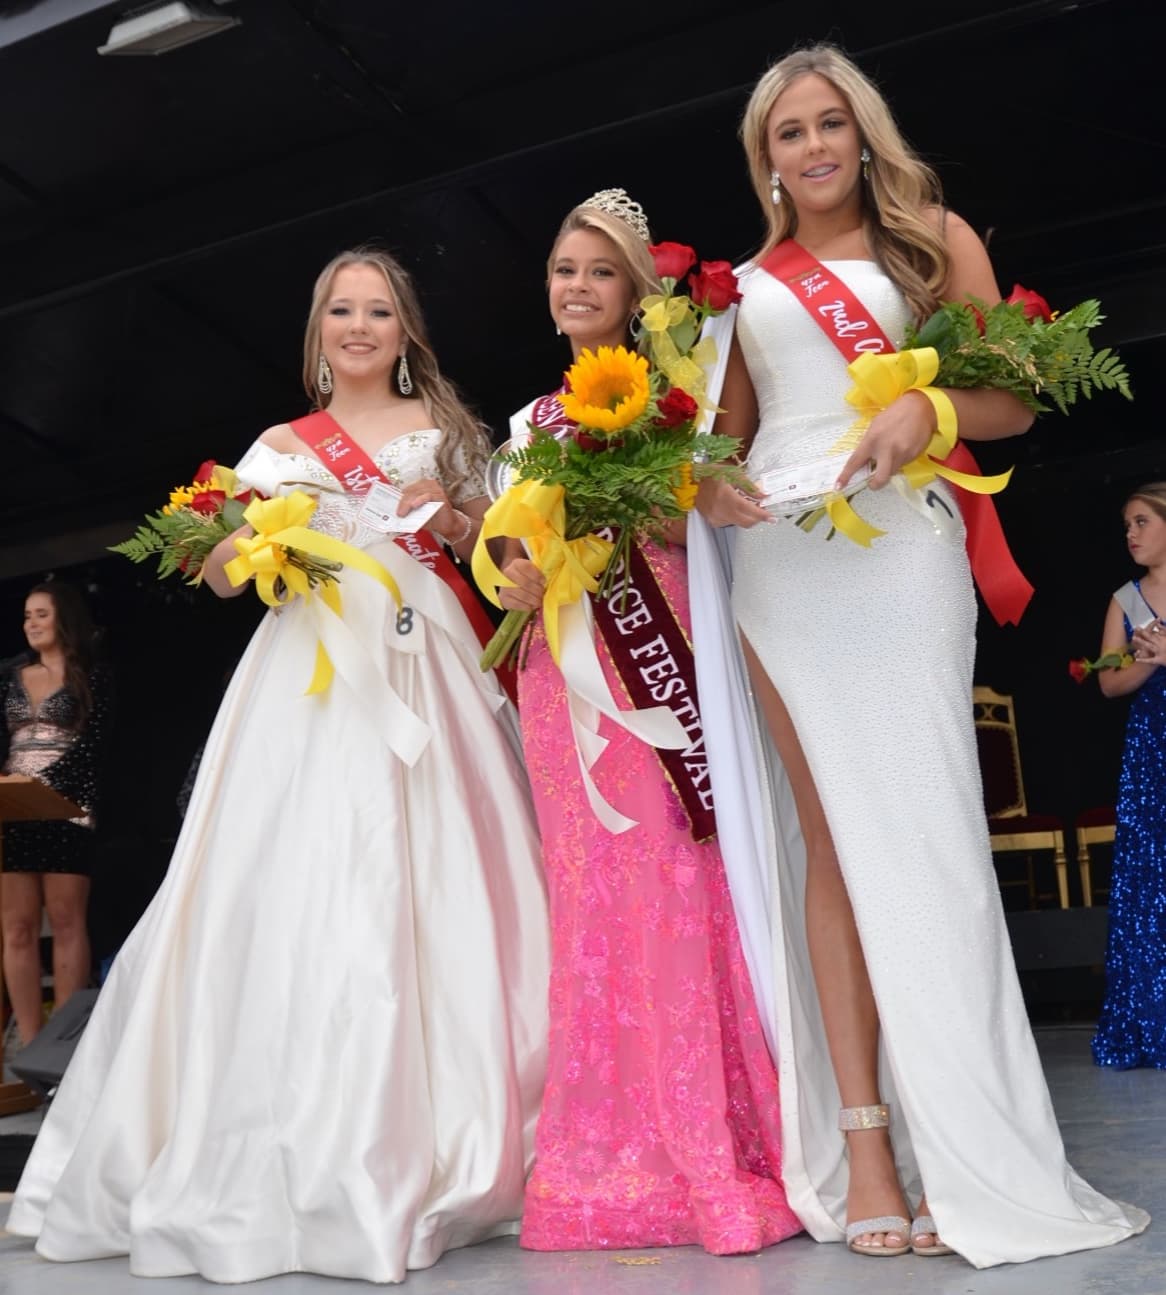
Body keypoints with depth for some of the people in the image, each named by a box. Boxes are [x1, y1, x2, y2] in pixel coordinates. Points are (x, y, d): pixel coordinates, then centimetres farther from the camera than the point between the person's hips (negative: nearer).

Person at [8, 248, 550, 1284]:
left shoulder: (443, 427, 17)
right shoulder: (282, 448, 16)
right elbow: (223, 577, 10)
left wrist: (449, 518, -4)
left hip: (424, 669, 0)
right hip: (314, 674, 0)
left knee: (435, 889, -8)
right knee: (309, 890, -9)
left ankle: (433, 1150, 0)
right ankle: (313, 1162, -2)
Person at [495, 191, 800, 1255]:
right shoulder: (534, 422, 20)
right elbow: (519, 546, 17)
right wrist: (521, 576, -4)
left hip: (656, 653, -4)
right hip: (563, 670, 4)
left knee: (672, 881, -9)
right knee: (592, 891, 3)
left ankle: (711, 1147, -1)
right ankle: (619, 1152, 10)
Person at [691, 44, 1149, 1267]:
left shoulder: (934, 238, 13)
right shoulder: (745, 284, 19)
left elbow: (1012, 398, 4)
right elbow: (723, 439, 19)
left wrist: (923, 407, -16)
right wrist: (706, 485, -4)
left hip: (901, 543, -2)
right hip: (781, 558, 2)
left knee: (919, 828, -7)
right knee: (829, 835, -3)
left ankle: (966, 1153, -1)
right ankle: (864, 1142, -3)